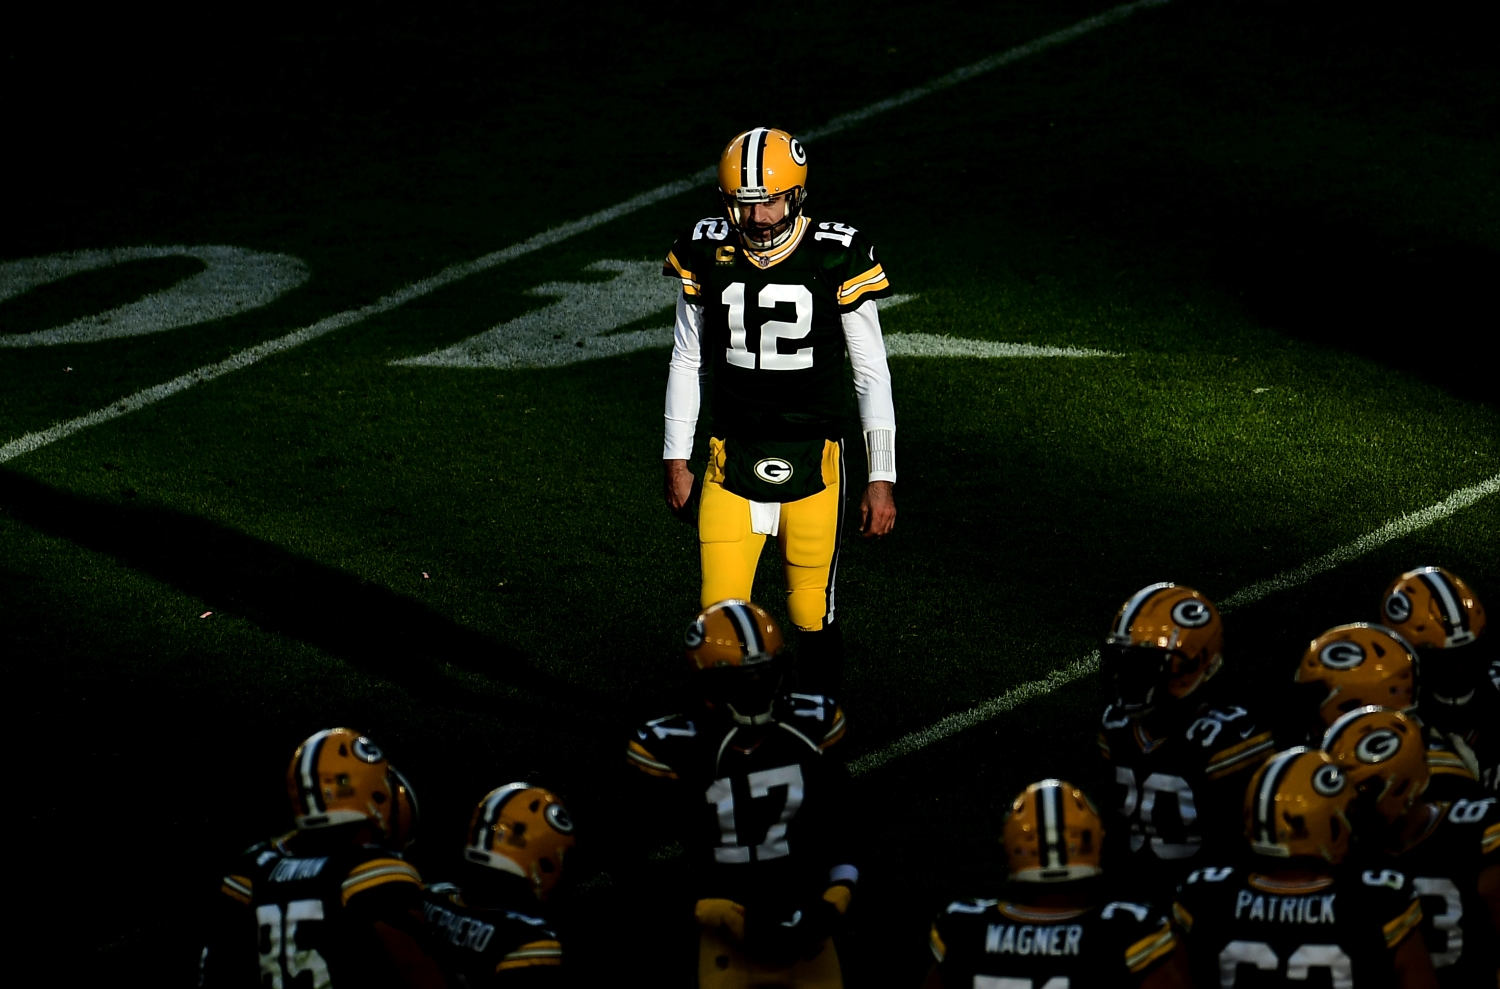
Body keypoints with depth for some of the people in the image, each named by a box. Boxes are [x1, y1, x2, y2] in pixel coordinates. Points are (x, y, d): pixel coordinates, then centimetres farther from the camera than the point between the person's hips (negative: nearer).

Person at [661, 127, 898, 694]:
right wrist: (676, 461, 11)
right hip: (733, 457, 2)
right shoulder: (707, 254, -2)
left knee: (813, 619, 4)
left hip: (813, 465, -2)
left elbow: (872, 374, -3)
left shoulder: (836, 259, -10)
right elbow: (687, 364, 10)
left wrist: (882, 478, -4)